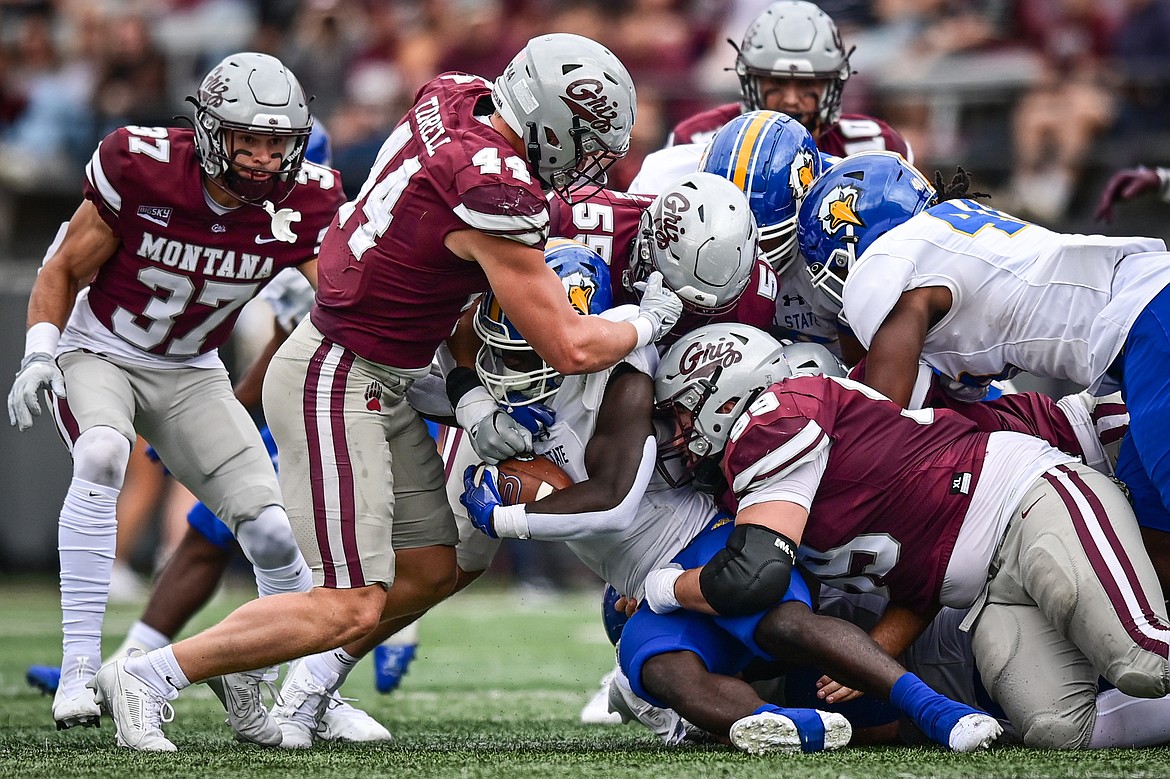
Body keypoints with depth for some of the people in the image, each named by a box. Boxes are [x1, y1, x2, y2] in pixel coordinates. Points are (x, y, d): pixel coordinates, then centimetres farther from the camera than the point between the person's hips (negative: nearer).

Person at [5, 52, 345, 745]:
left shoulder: (301, 206, -16)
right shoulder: (142, 169, -23)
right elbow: (64, 272, -10)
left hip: (188, 373, 3)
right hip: (96, 349, -3)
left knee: (274, 532, -10)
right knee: (102, 457, -35)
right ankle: (80, 669, -32)